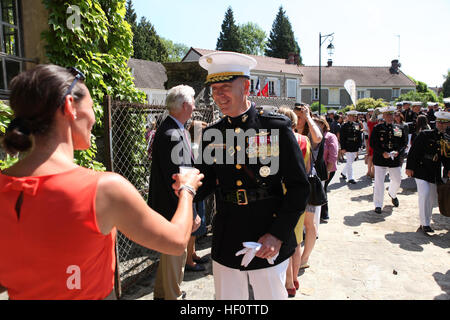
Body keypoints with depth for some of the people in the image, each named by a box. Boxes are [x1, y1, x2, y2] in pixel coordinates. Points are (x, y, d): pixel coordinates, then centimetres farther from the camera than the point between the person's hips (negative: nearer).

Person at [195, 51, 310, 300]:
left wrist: (278, 235, -15)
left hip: (269, 247, -3)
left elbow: (299, 187, -8)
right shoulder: (211, 135, 2)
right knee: (227, 297, 18)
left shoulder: (277, 127, -9)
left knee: (272, 295, 16)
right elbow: (207, 181, 8)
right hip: (225, 247, 3)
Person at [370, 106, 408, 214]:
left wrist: (398, 152, -11)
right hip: (380, 159, -3)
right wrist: (382, 153, -16)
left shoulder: (400, 129, 7)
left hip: (395, 160, 3)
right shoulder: (377, 128, -1)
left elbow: (404, 143, 8)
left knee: (397, 180, 14)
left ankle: (392, 194, 47)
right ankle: (378, 205, 7)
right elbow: (372, 143, -5)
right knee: (379, 182, -4)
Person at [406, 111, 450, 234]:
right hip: (421, 170, -5)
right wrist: (409, 167, -10)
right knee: (424, 194, -16)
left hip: (435, 174, 5)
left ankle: (425, 223, 22)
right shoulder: (425, 135, -3)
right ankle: (425, 224, -5)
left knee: (433, 199, 8)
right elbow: (413, 151, -5)